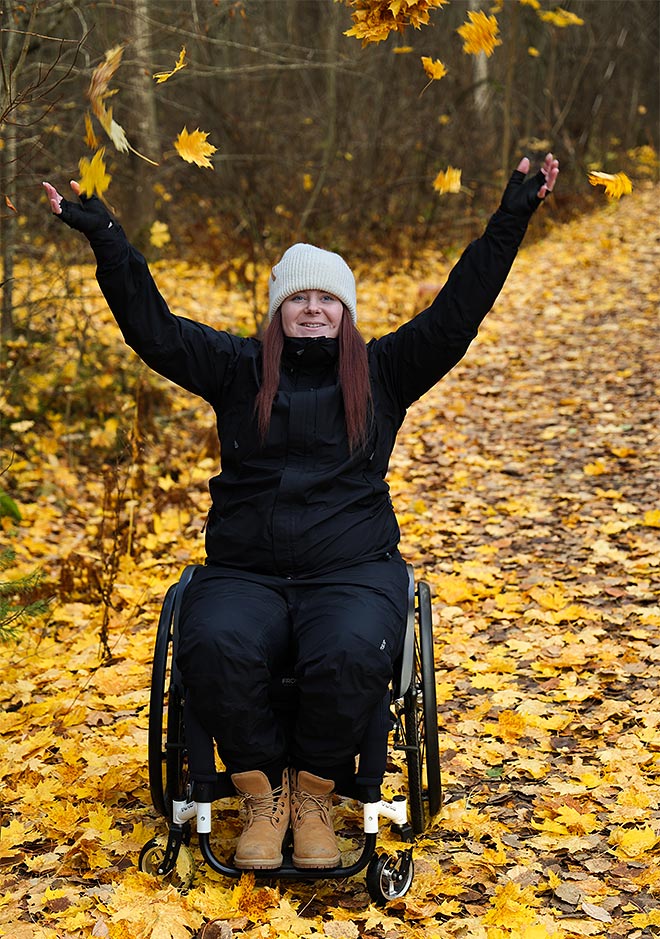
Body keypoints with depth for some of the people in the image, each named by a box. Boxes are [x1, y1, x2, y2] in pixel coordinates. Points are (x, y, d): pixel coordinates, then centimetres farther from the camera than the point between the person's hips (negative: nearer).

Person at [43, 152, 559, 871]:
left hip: (352, 569, -1)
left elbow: (456, 314, 4)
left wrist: (509, 223, -3)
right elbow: (153, 330, 5)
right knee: (216, 652, -32)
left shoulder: (383, 373, 13)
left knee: (350, 658, -34)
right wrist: (107, 241, -4)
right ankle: (262, 794, -9)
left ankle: (314, 796, -7)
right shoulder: (238, 369, 13)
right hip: (243, 573, 1)